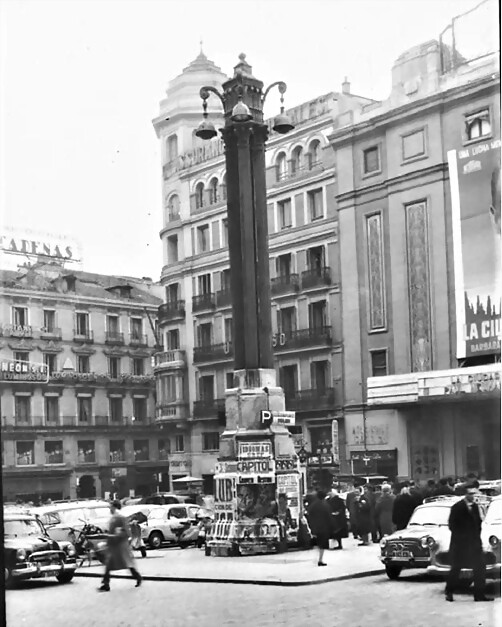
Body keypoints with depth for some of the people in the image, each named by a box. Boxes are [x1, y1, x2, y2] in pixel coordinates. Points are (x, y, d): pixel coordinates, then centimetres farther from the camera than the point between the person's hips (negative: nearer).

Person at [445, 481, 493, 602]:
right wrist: (462, 536, -9)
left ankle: (479, 595, 5)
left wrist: (477, 536, 5)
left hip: (474, 543, 5)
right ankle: (448, 592, 19)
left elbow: (478, 523, 18)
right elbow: (452, 525, -8)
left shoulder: (475, 507, 10)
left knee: (480, 569, 0)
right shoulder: (457, 507, -8)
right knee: (456, 569, 3)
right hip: (460, 544, -5)